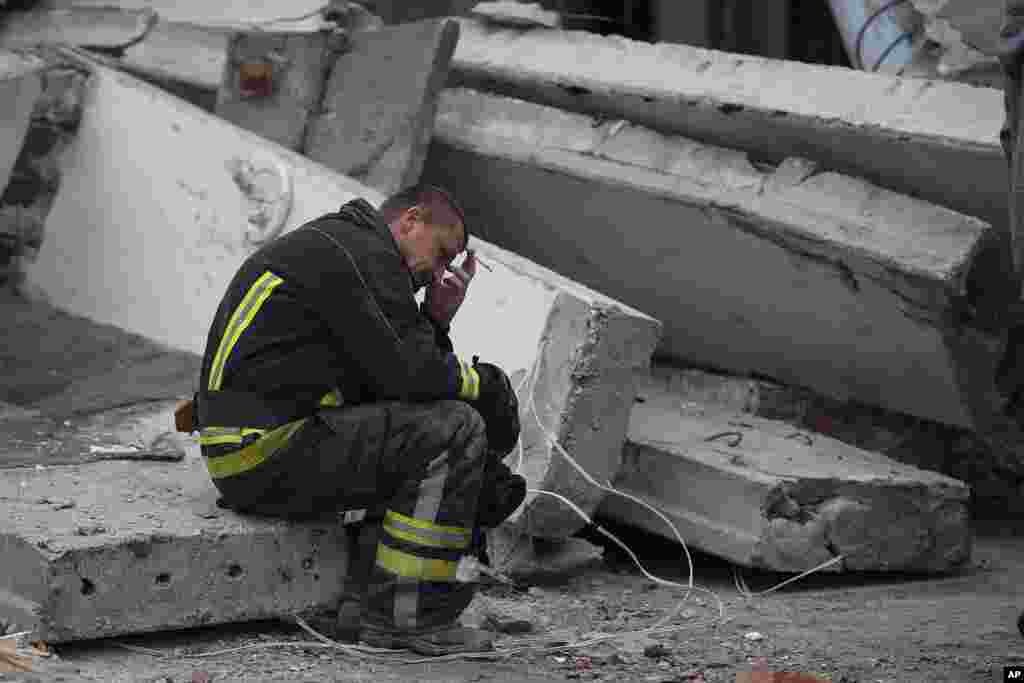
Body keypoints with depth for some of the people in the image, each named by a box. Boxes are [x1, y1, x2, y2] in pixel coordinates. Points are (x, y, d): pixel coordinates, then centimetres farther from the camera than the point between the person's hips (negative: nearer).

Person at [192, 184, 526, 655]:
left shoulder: (334, 244, 24)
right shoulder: (360, 252, -10)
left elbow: (384, 382, 20)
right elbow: (408, 376, -16)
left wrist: (437, 319, 10)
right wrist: (482, 383, 1)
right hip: (270, 451, -11)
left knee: (419, 443, 20)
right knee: (453, 431, -14)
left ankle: (369, 600, 7)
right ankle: (411, 617, -11)